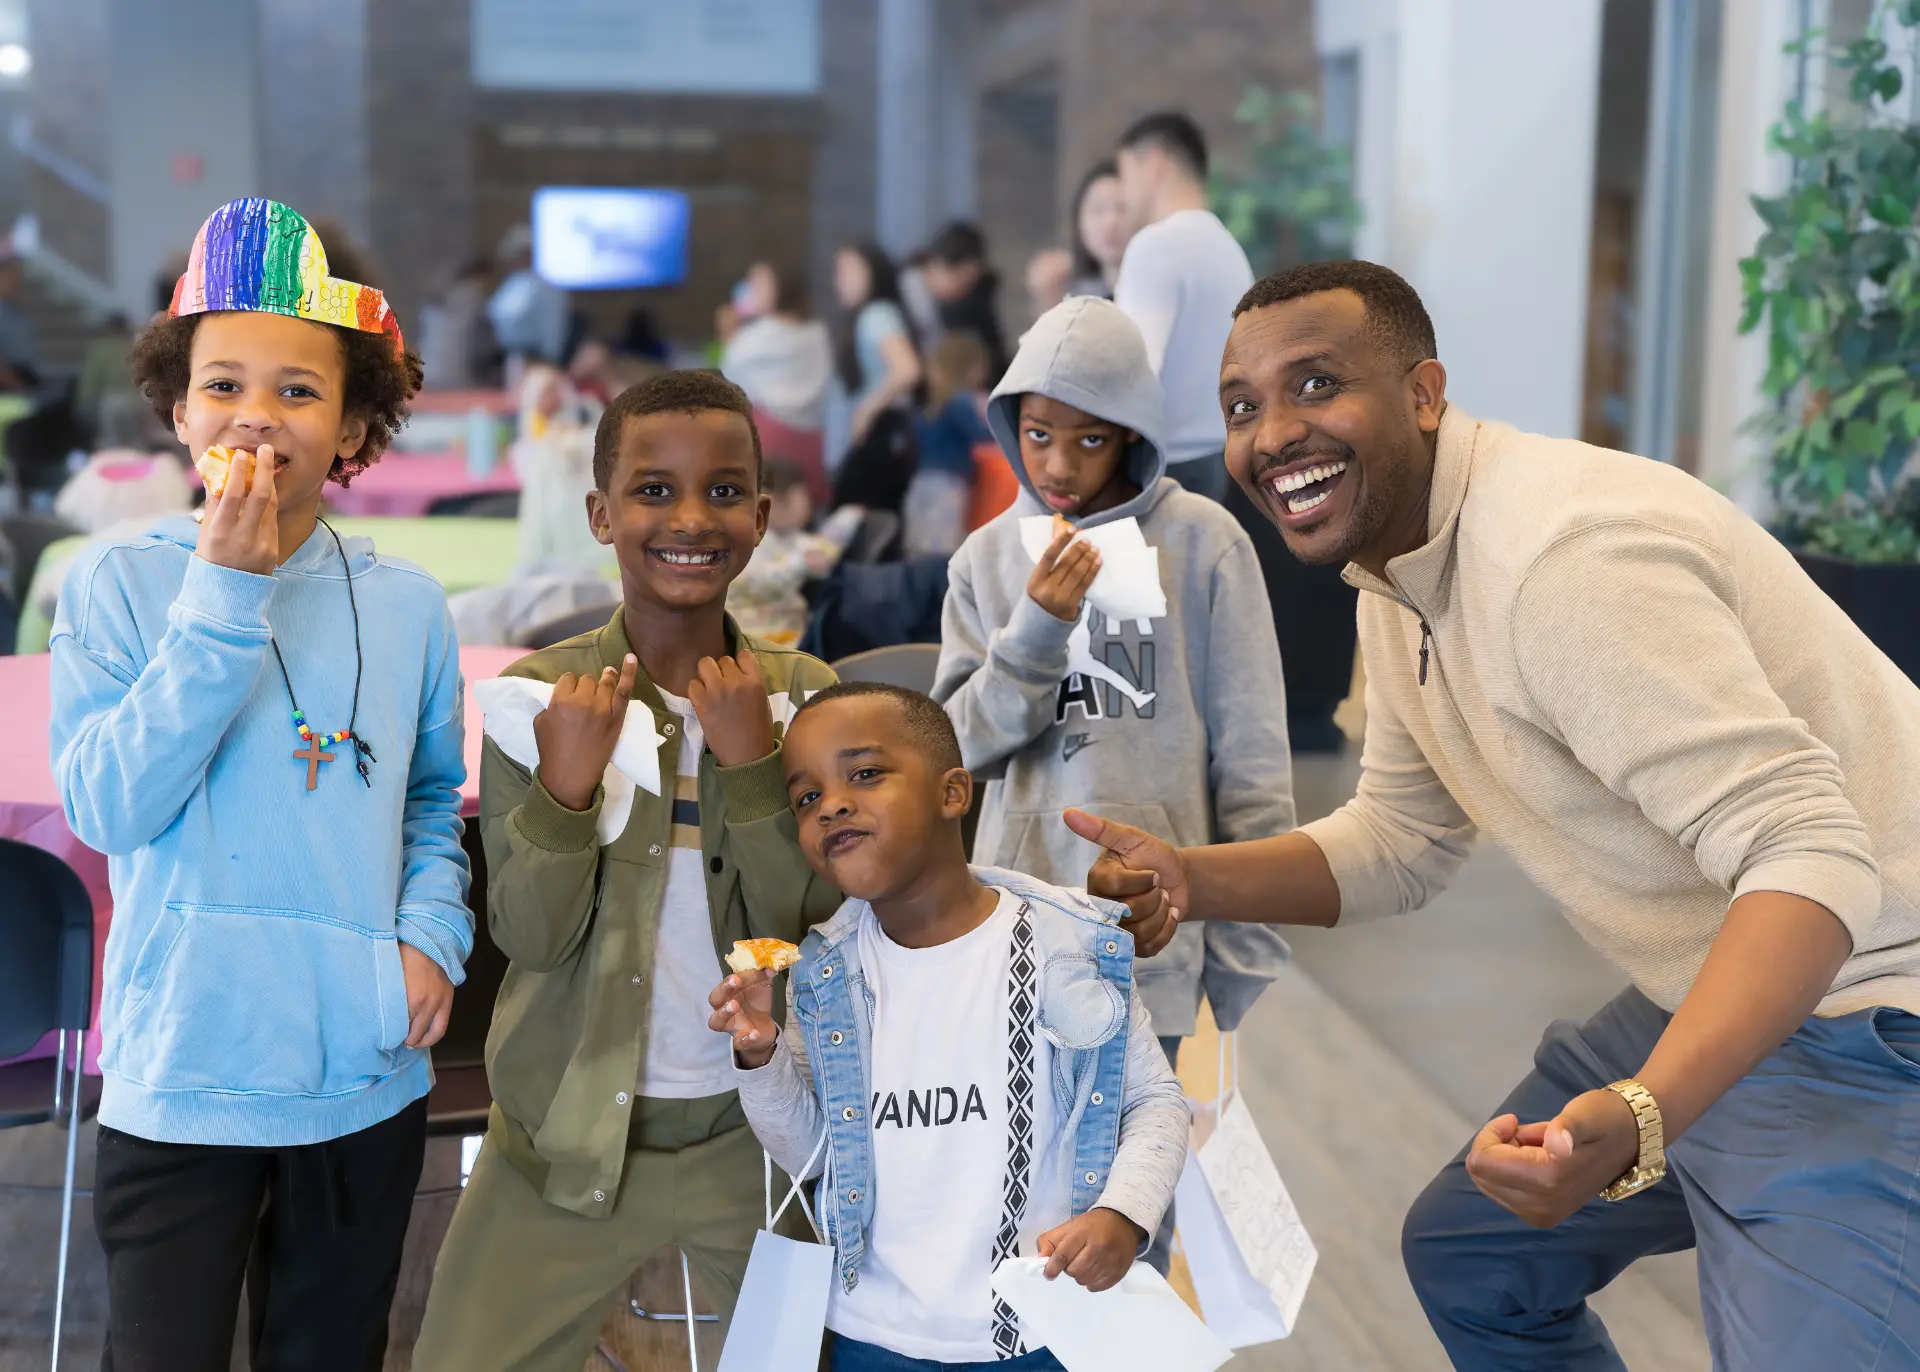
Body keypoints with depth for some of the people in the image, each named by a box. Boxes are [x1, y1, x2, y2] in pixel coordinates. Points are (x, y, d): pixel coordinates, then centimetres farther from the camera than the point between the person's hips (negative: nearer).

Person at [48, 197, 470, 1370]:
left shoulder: (405, 604, 0)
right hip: (180, 1081, -2)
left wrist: (431, 930, -7)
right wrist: (223, 597, -20)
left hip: (367, 1078, 3)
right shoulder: (119, 584, -7)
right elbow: (109, 806, -17)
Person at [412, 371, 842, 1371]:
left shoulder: (804, 693, -2)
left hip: (755, 1127, 1)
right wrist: (564, 785, -25)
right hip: (566, 1131, -1)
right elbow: (528, 940, -10)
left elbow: (815, 928, -8)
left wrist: (752, 760, -19)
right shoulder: (544, 689, -6)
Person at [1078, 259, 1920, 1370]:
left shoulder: (1566, 551, -28)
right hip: (1700, 995, 10)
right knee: (1465, 1254, 19)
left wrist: (1638, 1115, -46)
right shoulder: (1398, 579, 5)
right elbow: (1402, 842, 13)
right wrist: (1195, 881, -4)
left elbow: (1812, 857, -33)